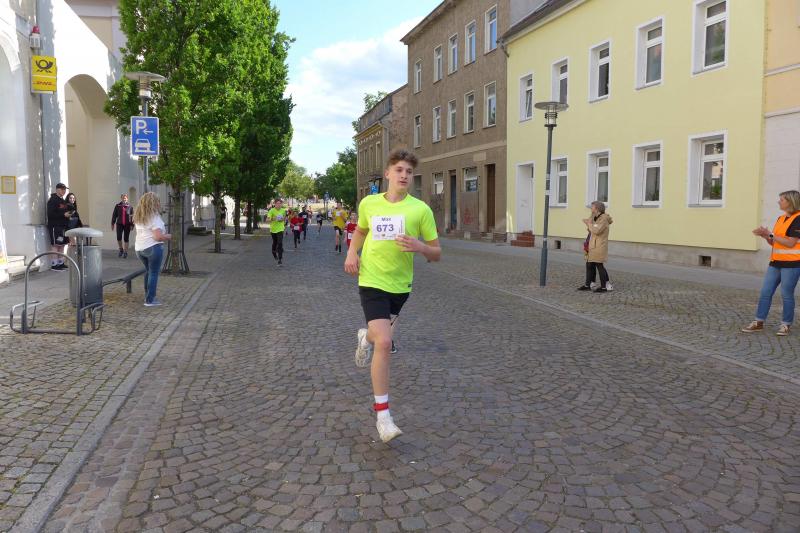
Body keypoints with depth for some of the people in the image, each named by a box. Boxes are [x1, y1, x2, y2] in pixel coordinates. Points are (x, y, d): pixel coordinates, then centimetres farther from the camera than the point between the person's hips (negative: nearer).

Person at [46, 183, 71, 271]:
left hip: (63, 225, 9)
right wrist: (63, 215, -20)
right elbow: (50, 214, -18)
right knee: (55, 245, -6)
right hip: (55, 226, -9)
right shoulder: (52, 200, -10)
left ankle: (61, 263, 17)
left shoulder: (63, 200, 18)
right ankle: (54, 265, -4)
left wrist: (69, 213, 9)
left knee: (62, 245, 11)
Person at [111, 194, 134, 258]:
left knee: (126, 239, 2)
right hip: (119, 224, 1)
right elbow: (114, 215, 7)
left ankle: (125, 252, 13)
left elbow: (132, 216, 2)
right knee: (119, 237, -9)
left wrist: (132, 225, -2)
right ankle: (121, 249, 16)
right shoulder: (117, 206, 4)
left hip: (127, 225, -1)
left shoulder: (130, 207, 1)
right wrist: (112, 224, 5)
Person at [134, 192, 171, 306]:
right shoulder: (154, 217, -14)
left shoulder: (138, 218, 11)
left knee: (148, 270, 24)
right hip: (153, 247, -8)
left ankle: (148, 295, 31)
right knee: (154, 273, 2)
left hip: (139, 249, 8)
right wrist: (168, 236, -3)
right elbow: (158, 236, -22)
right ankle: (150, 300, 4)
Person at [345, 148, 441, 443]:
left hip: (400, 285, 2)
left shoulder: (420, 209, -7)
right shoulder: (368, 203, -1)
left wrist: (419, 246, -25)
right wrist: (352, 253, 1)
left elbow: (437, 254, -3)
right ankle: (382, 415, -8)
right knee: (384, 342, -17)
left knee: (380, 335, 22)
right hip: (371, 281, -2)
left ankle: (366, 337, 61)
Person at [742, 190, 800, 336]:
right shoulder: (781, 219, 13)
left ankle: (785, 324, 12)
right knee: (765, 292, 5)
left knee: (786, 295, 0)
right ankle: (759, 322, 9)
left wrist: (769, 234, -17)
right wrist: (765, 236, -1)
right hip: (776, 262, 8)